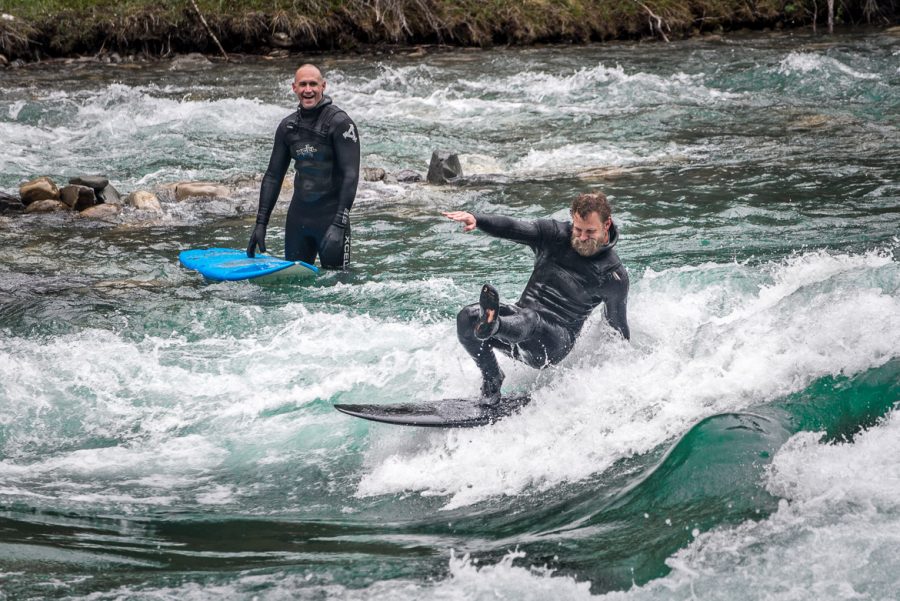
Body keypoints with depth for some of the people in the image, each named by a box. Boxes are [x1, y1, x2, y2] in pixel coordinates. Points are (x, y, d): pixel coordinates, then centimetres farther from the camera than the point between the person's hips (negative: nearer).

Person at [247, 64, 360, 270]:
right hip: (298, 215, 6)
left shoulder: (340, 123, -11)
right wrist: (261, 222, 8)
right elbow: (273, 176, 14)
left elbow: (350, 176, -16)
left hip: (330, 215, -6)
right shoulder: (288, 126, 8)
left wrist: (339, 224, -23)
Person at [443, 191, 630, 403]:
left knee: (528, 320, -40)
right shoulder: (554, 234, 4)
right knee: (467, 317, -23)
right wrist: (476, 220, -28)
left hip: (556, 340, -4)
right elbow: (511, 228, -10)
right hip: (520, 316, 5)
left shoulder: (613, 276, -2)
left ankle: (492, 326, -71)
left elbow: (618, 325, 10)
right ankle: (491, 379, -8)